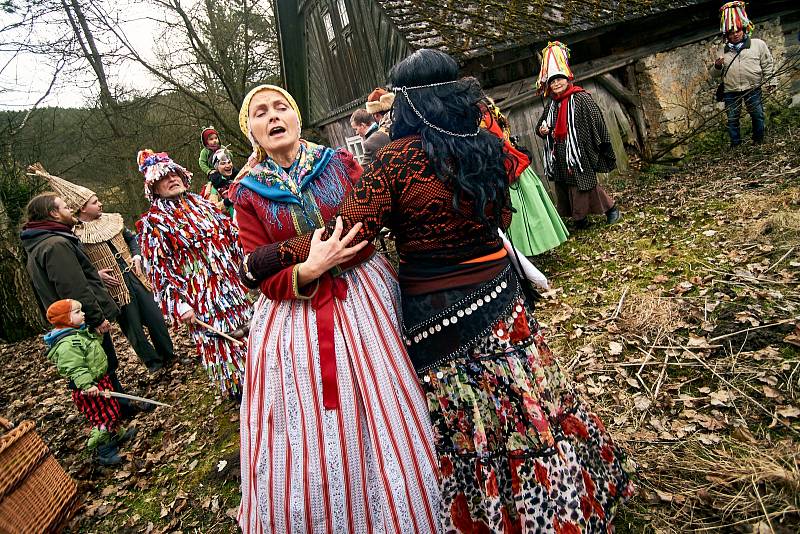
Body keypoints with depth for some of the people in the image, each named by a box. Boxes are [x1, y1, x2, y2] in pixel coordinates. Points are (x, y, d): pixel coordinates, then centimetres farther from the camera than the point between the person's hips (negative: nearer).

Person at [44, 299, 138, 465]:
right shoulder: (67, 344, -27)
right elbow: (75, 369, -33)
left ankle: (118, 434, 45)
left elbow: (92, 346, 25)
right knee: (103, 418, 0)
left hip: (101, 379, 10)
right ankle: (105, 454, 13)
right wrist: (87, 385, -39)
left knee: (112, 409, 25)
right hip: (90, 389, -10)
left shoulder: (79, 333, 6)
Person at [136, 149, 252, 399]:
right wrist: (179, 302, -15)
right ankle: (236, 388, 21)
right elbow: (159, 267, -9)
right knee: (217, 339, 2)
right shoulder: (152, 223, -5)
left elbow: (231, 234, 11)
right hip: (201, 296, -5)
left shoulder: (203, 204, 9)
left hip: (234, 283, 5)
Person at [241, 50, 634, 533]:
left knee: (459, 434, 14)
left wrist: (262, 259, -13)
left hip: (433, 315, -5)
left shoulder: (396, 160, -15)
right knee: (525, 409, 22)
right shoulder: (489, 147, 1)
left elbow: (348, 235, -21)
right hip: (499, 295, 5)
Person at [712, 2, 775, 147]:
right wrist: (717, 66, -6)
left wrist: (770, 82, 1)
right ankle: (736, 144, 14)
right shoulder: (723, 51, 13)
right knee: (732, 119, 3)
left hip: (752, 88, -1)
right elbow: (714, 75, 15)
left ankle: (758, 141, 19)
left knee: (757, 115, 4)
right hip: (730, 91, 1)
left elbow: (768, 64, 9)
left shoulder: (758, 44, 8)